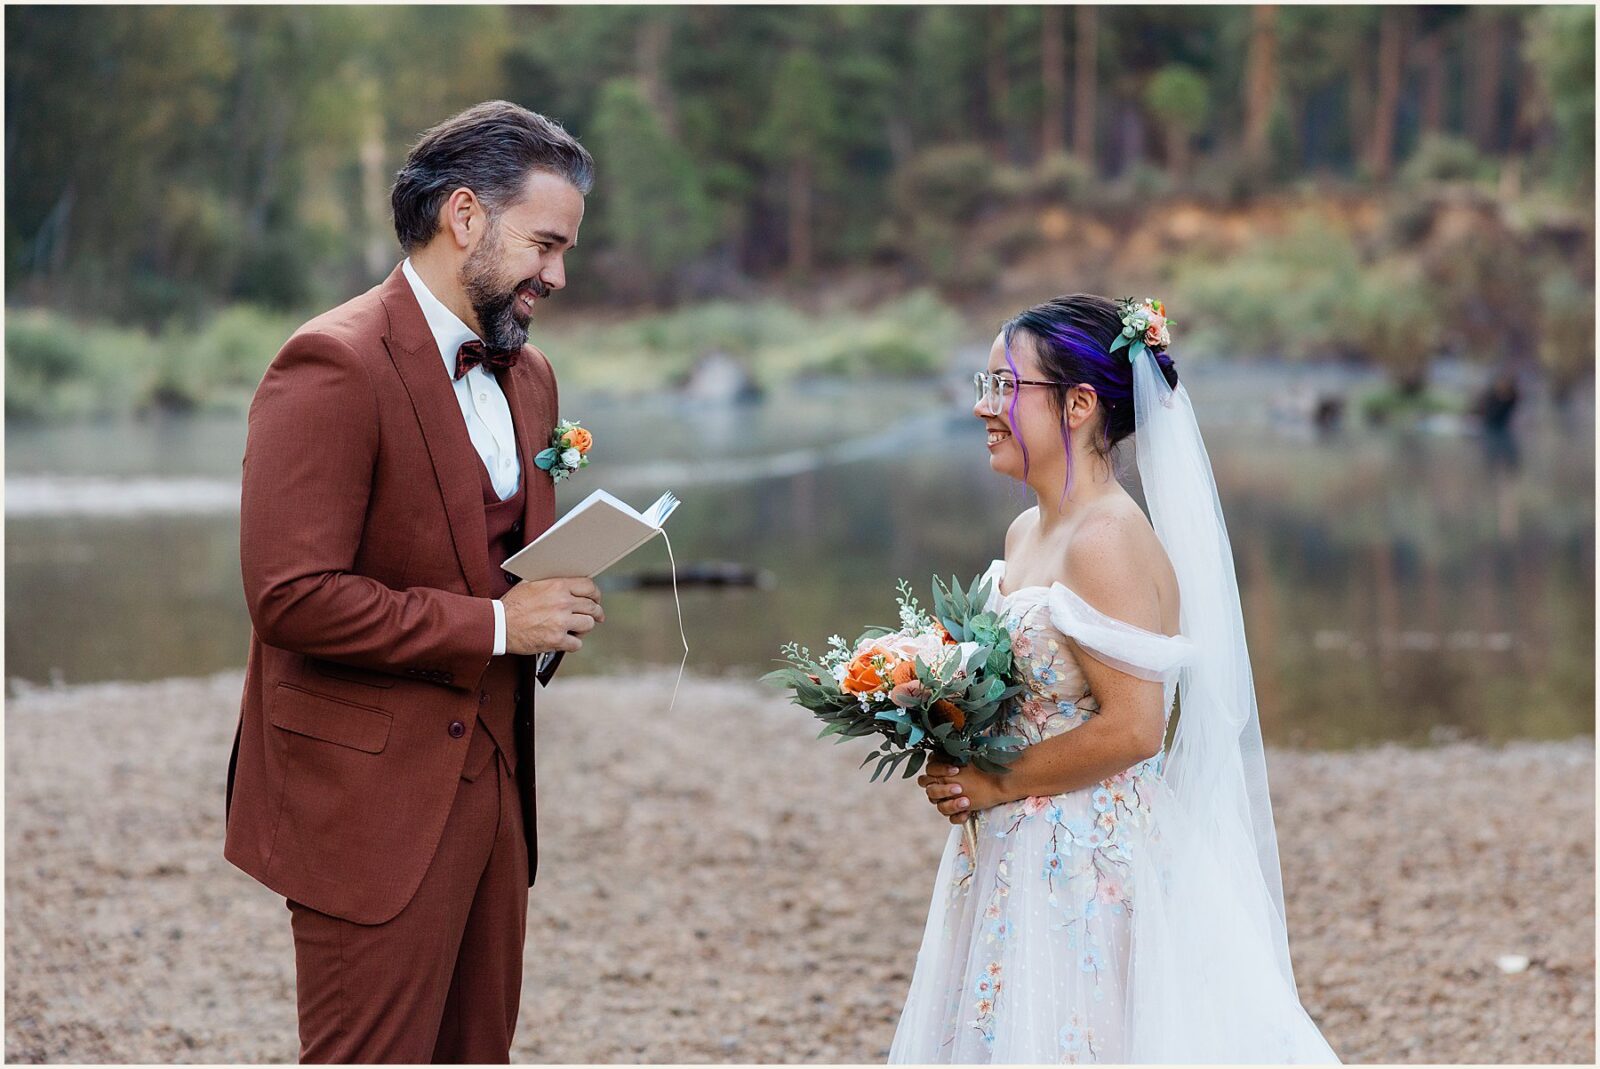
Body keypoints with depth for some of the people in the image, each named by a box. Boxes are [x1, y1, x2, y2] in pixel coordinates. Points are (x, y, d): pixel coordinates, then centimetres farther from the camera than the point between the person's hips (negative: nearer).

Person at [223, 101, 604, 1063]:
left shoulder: (527, 376, 14)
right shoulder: (335, 367, -15)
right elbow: (293, 596, -22)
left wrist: (556, 606, 4)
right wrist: (494, 624, -18)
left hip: (491, 778, 9)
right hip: (375, 795, -8)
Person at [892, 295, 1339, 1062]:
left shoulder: (1108, 544, -19)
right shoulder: (1027, 534, 10)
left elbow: (1132, 729, -24)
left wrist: (996, 784, -15)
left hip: (1089, 874, -9)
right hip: (1018, 868, 9)